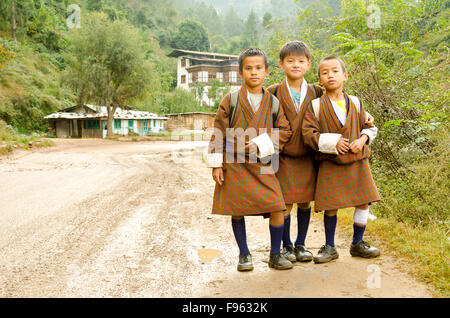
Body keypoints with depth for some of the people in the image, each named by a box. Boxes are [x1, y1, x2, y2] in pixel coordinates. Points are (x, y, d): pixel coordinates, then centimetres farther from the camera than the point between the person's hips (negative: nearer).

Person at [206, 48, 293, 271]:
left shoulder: (273, 102, 6)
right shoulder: (230, 101, 1)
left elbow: (284, 131, 5)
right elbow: (219, 133, 2)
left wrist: (261, 144, -11)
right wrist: (216, 164, -3)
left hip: (263, 165, 1)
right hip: (234, 165, -1)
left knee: (277, 209, -6)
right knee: (237, 211, 5)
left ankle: (275, 254, 14)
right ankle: (244, 254, 25)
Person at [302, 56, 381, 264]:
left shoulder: (355, 102, 7)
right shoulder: (315, 106, -3)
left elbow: (368, 125, 14)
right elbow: (308, 133, -9)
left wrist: (363, 139, -8)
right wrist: (332, 142, -19)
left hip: (357, 161, 4)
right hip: (330, 164, -3)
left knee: (364, 201, 7)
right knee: (331, 207, -1)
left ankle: (357, 243, 26)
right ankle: (329, 247, 17)